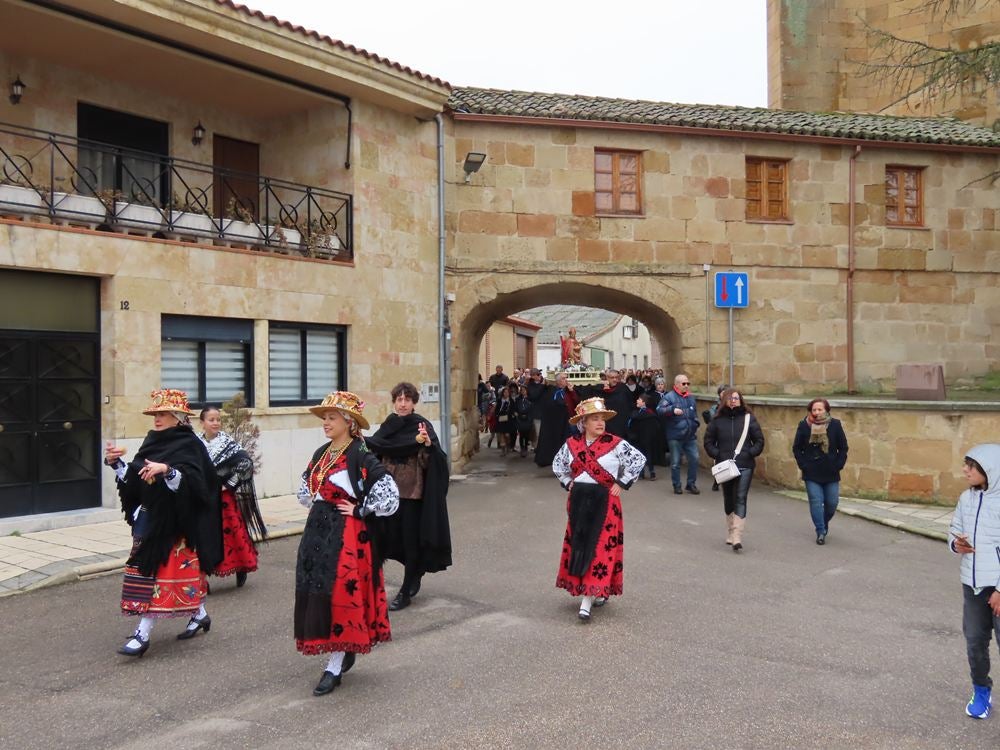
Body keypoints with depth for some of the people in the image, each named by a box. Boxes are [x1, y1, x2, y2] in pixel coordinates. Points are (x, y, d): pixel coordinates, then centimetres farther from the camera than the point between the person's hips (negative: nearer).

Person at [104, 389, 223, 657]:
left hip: (174, 522, -7)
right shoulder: (152, 441, 11)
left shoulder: (188, 445, -11)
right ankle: (199, 615, 29)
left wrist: (166, 470, -35)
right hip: (150, 518, 7)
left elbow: (194, 481, -23)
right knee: (181, 571, 13)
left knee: (158, 571, -6)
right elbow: (133, 479, 11)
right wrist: (116, 462, -4)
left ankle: (143, 633, -3)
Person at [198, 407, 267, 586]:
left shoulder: (228, 443, -7)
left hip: (224, 498, -2)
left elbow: (246, 463, -16)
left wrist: (229, 484, -14)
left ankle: (240, 567, 24)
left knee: (232, 531, 5)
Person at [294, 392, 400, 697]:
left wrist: (358, 510, -13)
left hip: (347, 535, -8)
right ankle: (345, 651, 26)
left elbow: (390, 495, -19)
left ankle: (334, 666, 6)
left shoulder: (361, 455, -14)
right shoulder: (322, 453, 9)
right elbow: (305, 487, 26)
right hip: (318, 531, 8)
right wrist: (316, 505, 12)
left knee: (340, 594, -5)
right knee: (316, 593, 10)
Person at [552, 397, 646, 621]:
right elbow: (557, 464, 20)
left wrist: (621, 483, -7)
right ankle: (598, 591, 23)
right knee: (579, 544, 7)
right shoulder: (572, 444, 3)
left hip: (604, 501, -4)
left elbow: (639, 460, -6)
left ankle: (587, 600, -5)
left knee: (600, 546, -5)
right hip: (579, 501, 4)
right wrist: (568, 483, 8)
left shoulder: (615, 443, -9)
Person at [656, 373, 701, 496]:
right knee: (675, 462, 3)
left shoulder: (691, 397, 11)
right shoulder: (669, 396, -9)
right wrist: (672, 409, -35)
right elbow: (659, 409, -22)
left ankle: (691, 484, 17)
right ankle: (677, 486, 16)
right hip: (675, 436, -5)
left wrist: (695, 426, 16)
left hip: (690, 436, 5)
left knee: (694, 459, 2)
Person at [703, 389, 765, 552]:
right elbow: (708, 441, 7)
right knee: (728, 500, 14)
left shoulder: (748, 418, 1)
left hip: (744, 467, -2)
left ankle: (737, 537, -13)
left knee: (740, 499, -9)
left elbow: (759, 441, 4)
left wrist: (750, 454, -9)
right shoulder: (718, 420, 3)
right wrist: (717, 455, -7)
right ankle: (732, 531, 31)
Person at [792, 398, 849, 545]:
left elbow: (843, 448, 5)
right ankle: (821, 532, 4)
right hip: (811, 474, -1)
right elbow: (796, 448, 5)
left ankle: (824, 523, 35)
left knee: (832, 502, 8)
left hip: (831, 474, 1)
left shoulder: (835, 425, -2)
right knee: (816, 502, -5)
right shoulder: (804, 426, -3)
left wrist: (838, 465, -4)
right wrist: (803, 464, -4)